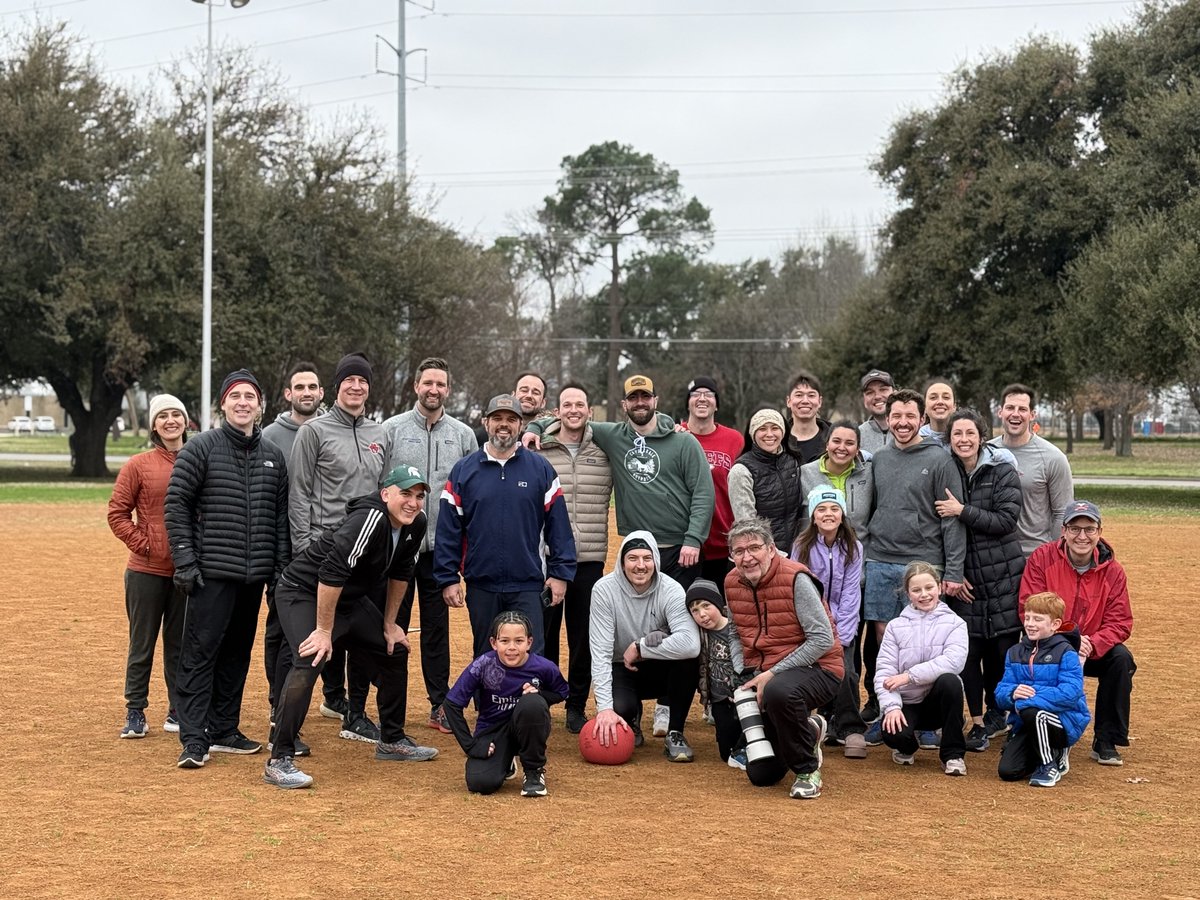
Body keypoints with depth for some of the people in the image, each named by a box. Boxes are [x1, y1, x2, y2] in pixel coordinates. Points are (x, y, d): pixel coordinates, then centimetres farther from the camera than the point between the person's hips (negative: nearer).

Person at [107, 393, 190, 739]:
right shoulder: (138, 465, -2)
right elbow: (117, 513, -2)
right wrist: (143, 544, -9)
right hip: (147, 571, -2)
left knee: (180, 645, 11)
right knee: (142, 645, 6)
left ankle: (178, 713, 21)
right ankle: (135, 713, 16)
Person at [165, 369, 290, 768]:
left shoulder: (273, 455, 12)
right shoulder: (200, 448, -3)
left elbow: (281, 515, 15)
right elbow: (176, 506, -4)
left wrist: (281, 566, 9)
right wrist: (185, 561, -10)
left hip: (254, 575, 5)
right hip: (212, 571, -5)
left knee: (237, 653, 12)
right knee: (200, 653, -6)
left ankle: (224, 730, 21)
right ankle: (194, 739, -4)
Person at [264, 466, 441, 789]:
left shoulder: (416, 524, -6)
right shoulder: (369, 519, -32)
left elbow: (400, 572, 10)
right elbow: (331, 573, -34)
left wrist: (389, 624, 13)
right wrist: (324, 631, -28)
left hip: (351, 599, 9)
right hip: (303, 593, -9)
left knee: (394, 650, 14)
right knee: (310, 662, -28)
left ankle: (391, 740, 30)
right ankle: (279, 760, -22)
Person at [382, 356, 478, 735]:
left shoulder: (463, 435, 7)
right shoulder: (392, 429, 0)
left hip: (441, 547, 2)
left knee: (437, 626, 8)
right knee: (394, 625, 4)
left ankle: (440, 704, 14)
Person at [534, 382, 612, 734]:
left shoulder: (604, 452, 6)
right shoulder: (537, 451, 3)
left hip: (590, 558, 1)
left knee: (585, 635, 7)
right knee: (544, 632, 6)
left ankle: (577, 706, 18)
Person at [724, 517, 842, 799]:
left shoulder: (795, 579, -19)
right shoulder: (732, 584, 1)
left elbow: (823, 640, -21)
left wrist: (772, 674, -22)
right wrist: (747, 676, -3)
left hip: (816, 669, -6)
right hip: (763, 675, 7)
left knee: (779, 691, -43)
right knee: (760, 775, 6)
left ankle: (807, 770, -17)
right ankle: (809, 731, 36)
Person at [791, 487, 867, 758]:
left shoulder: (853, 548, -1)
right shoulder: (802, 546, -4)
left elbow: (850, 596, -4)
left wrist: (840, 637, -12)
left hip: (843, 625, 0)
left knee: (845, 670, -19)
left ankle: (850, 730, -6)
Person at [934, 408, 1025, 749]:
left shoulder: (1003, 471, -4)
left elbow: (1006, 521, -12)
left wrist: (963, 511, -20)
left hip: (1003, 574, -1)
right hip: (963, 576, 2)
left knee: (1002, 646, 2)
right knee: (969, 648, -2)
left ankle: (996, 711, 22)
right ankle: (978, 720, 7)